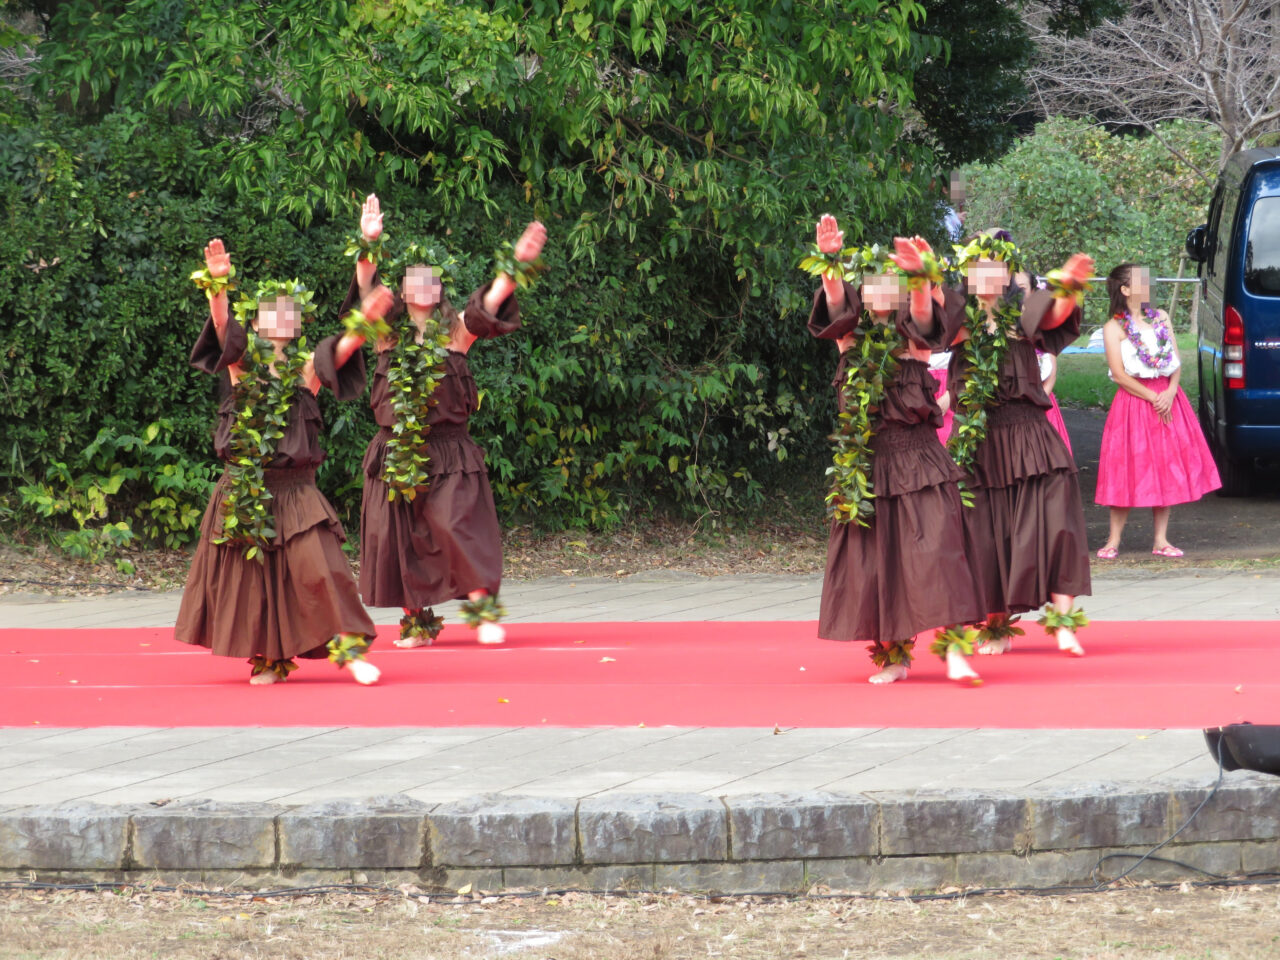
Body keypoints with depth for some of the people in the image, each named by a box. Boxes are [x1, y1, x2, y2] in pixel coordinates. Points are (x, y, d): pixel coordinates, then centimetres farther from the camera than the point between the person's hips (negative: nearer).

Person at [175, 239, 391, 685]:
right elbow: (223, 326, -14)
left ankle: (350, 647, -6)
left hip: (296, 489, 0)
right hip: (246, 490, 1)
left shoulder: (305, 366, 4)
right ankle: (268, 659, 16)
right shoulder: (243, 362, 3)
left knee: (321, 567, -12)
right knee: (252, 575, 4)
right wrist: (217, 285, -31)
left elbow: (339, 352, -13)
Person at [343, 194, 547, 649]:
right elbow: (366, 289, -7)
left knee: (459, 524, -13)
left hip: (447, 450, -2)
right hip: (396, 452, 2)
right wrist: (369, 245, -22)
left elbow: (491, 301, -9)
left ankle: (482, 607, -11)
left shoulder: (456, 331, 4)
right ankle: (416, 621, 9)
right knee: (399, 535, 1)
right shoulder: (388, 333, 6)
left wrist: (518, 263, -24)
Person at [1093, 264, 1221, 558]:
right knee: (1129, 470, -5)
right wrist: (1153, 398, -14)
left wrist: (1169, 393, -10)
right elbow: (1119, 374, -10)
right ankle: (1114, 540, 3)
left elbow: (1176, 360, 7)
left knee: (1167, 467, 4)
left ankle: (1161, 540, 9)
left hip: (1167, 398, 5)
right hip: (1134, 400, -5)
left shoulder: (1160, 318, 11)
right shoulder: (1114, 328, -4)